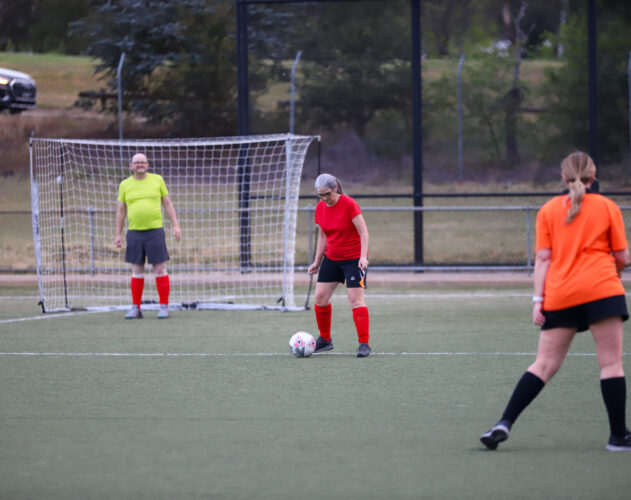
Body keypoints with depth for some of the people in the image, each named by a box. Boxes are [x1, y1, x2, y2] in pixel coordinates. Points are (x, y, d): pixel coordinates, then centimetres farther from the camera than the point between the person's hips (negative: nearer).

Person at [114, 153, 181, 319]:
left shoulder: (157, 180, 6)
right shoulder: (125, 185, 8)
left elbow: (167, 204, 10)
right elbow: (121, 210, 12)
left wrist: (175, 225, 2)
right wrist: (118, 235, 8)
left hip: (155, 231, -1)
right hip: (134, 232, 1)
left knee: (160, 269, -3)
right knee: (137, 271, 5)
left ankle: (164, 307, 3)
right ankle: (136, 308, 10)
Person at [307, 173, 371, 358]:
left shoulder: (349, 204, -16)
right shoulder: (320, 208, 2)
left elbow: (363, 232, -16)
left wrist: (363, 257, -26)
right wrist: (317, 262, 11)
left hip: (354, 258, -6)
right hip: (331, 259, 6)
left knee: (356, 299, -12)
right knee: (320, 297, 0)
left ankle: (364, 344, -9)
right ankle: (325, 340, 14)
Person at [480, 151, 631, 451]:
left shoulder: (548, 210, 10)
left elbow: (543, 258, 4)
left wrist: (538, 300, 2)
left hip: (560, 293, 3)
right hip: (602, 290, -3)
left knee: (544, 364, 7)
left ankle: (504, 424, -2)